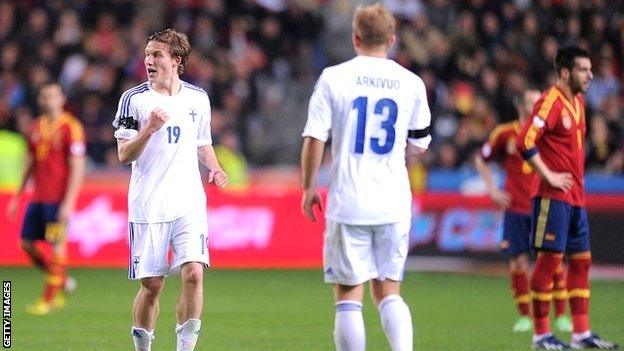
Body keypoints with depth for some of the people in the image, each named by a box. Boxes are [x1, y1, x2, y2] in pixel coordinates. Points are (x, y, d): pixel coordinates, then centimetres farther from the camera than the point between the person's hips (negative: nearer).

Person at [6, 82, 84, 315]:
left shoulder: (71, 127, -9)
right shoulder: (37, 127, 11)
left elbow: (77, 167, -11)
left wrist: (69, 202, -17)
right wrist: (17, 196, 18)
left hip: (58, 198, -7)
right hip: (38, 197, 7)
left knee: (57, 245, -5)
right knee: (27, 243, 5)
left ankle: (48, 300, 0)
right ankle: (63, 280, 22)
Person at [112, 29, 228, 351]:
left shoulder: (198, 98, 9)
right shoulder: (134, 99, -2)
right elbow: (124, 155, -5)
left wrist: (214, 168, 4)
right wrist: (150, 128, -20)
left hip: (189, 203, 2)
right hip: (148, 206, -2)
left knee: (193, 273, -14)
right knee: (151, 284, 0)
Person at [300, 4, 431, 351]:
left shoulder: (334, 78, -3)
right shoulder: (412, 83, 4)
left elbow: (314, 139, -6)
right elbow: (418, 145, 14)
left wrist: (308, 189, 7)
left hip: (348, 203, -2)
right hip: (394, 204, 3)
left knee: (348, 296, 3)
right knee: (388, 293, 11)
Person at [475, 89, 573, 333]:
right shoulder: (504, 133, 2)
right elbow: (481, 160, 16)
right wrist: (492, 189, 7)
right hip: (516, 209, 0)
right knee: (518, 261, -3)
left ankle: (561, 315, 3)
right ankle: (524, 316, 8)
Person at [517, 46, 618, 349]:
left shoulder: (578, 102, 14)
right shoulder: (551, 101, -13)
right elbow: (525, 142, -22)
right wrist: (549, 176, -18)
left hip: (576, 197, 9)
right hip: (553, 197, -9)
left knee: (581, 261, 8)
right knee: (550, 259, -6)